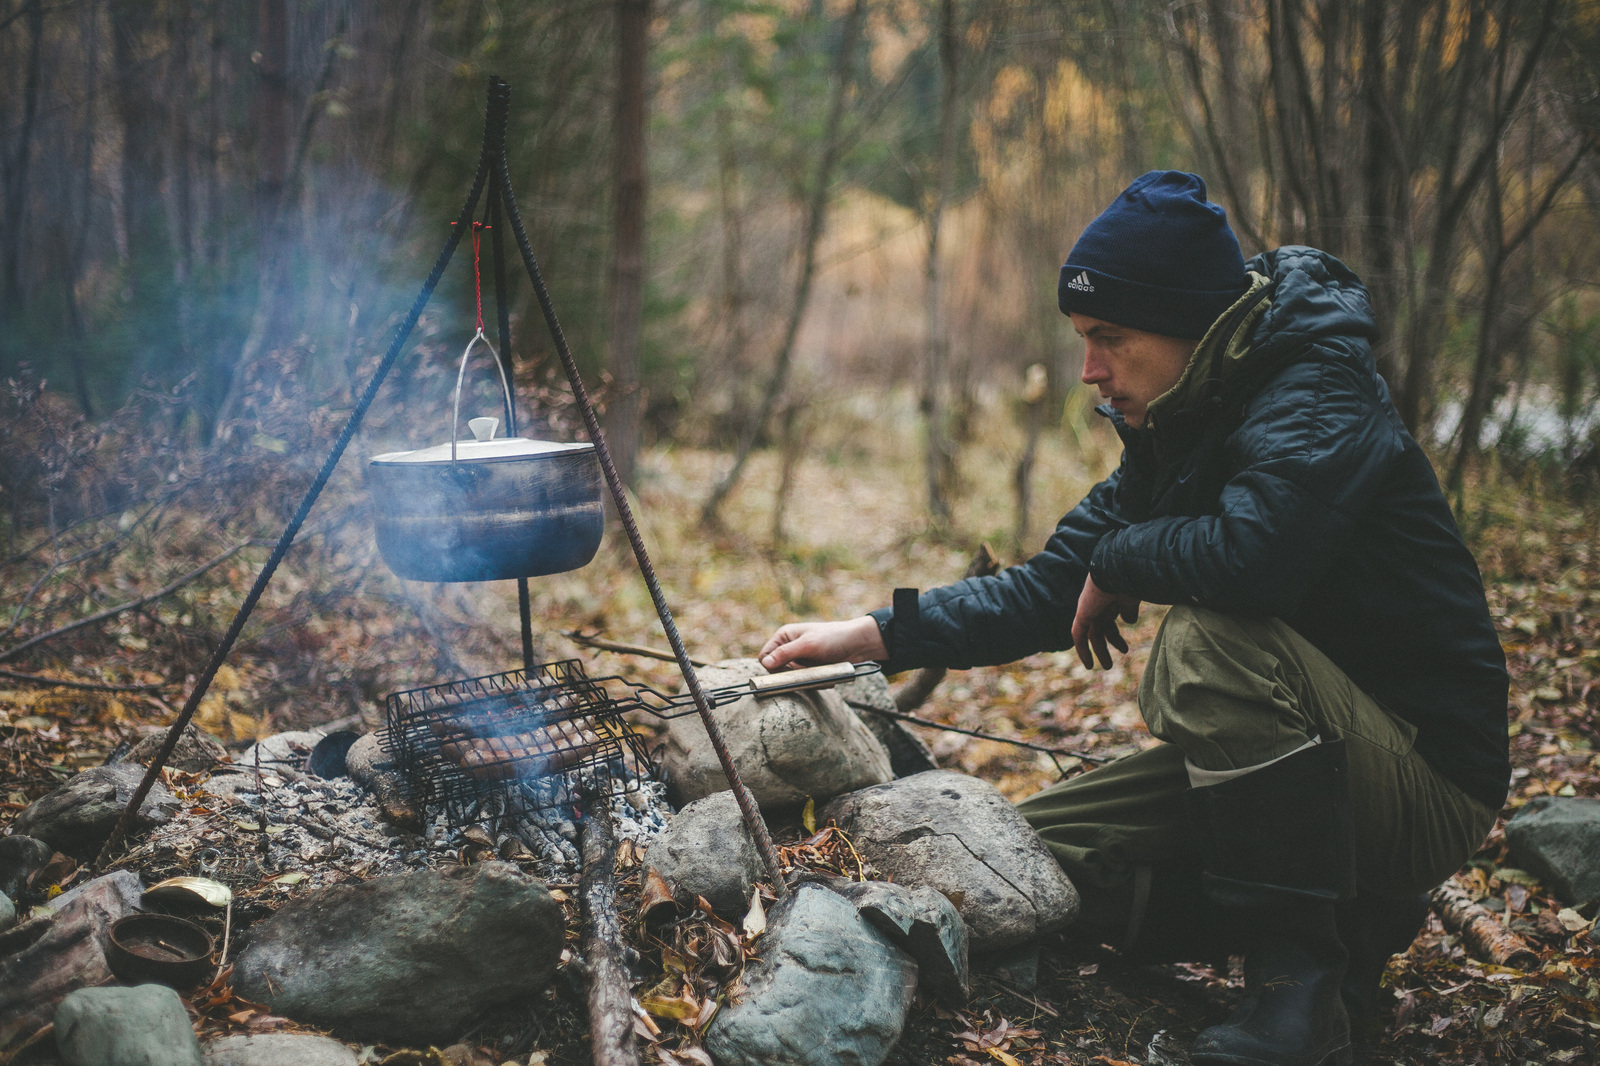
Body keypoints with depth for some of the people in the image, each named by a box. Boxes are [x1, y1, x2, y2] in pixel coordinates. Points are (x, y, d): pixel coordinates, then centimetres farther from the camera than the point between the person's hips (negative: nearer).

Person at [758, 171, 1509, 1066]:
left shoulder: (1318, 405, -20)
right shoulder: (1175, 432, 7)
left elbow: (1255, 549, -42)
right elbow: (1052, 592, 9)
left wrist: (1122, 557, -20)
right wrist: (877, 635, -1)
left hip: (1430, 778, -9)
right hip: (1287, 760, 9)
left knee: (1215, 636, -34)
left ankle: (1302, 985, -22)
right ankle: (1347, 919, 8)